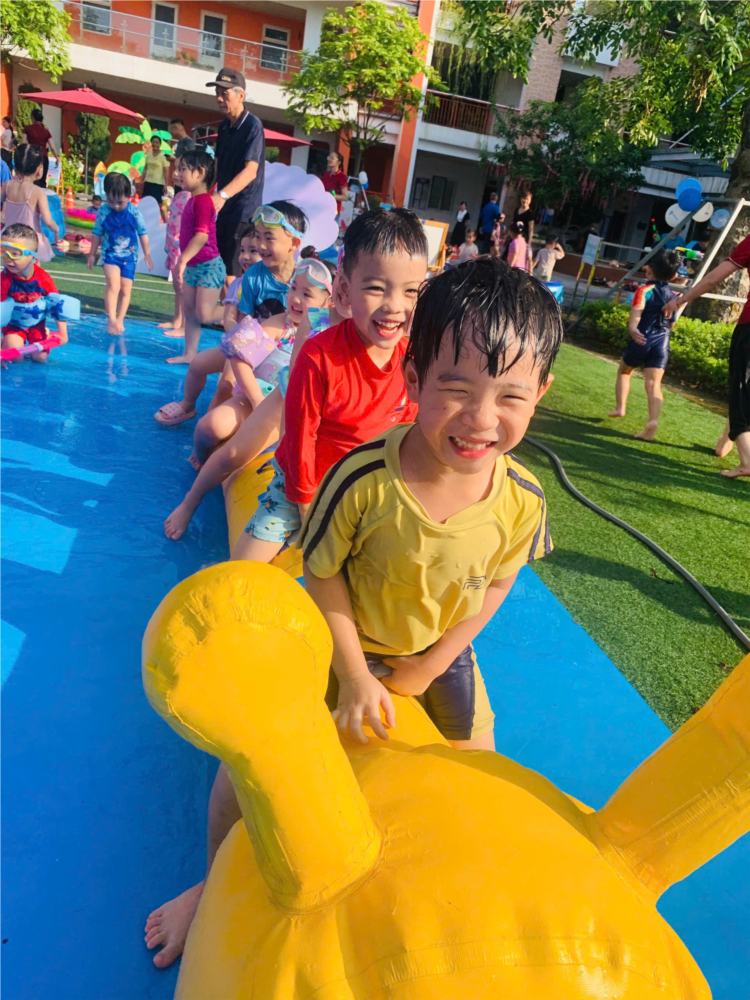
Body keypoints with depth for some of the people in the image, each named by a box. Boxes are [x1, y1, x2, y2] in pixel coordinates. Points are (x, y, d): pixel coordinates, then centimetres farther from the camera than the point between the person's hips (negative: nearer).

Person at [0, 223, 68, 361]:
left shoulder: (43, 278, -22)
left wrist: (63, 333, -10)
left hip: (37, 323, 1)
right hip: (13, 324, -1)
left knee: (40, 357, -6)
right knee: (15, 357, -16)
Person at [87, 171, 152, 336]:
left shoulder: (134, 212, -8)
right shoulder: (103, 211, -8)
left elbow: (142, 233, 3)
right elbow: (97, 234, 3)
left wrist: (147, 254, 7)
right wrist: (92, 254, 9)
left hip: (129, 256, 1)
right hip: (110, 254, -1)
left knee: (125, 290, 6)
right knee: (113, 285, -19)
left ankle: (119, 320, 18)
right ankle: (111, 320, -14)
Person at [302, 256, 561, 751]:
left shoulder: (524, 500, -26)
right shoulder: (364, 479, -34)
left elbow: (495, 584, -8)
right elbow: (323, 573, -19)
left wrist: (429, 667, -5)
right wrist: (354, 676, -13)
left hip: (442, 648, 3)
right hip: (353, 645, -2)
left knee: (475, 756, 18)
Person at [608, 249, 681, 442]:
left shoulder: (645, 290, -3)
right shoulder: (675, 297, 13)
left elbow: (636, 312, -22)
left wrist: (633, 330, -38)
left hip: (641, 341, -3)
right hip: (662, 344, 3)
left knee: (624, 371, 23)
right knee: (653, 384, -5)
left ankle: (620, 407, 20)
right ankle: (653, 420, -23)